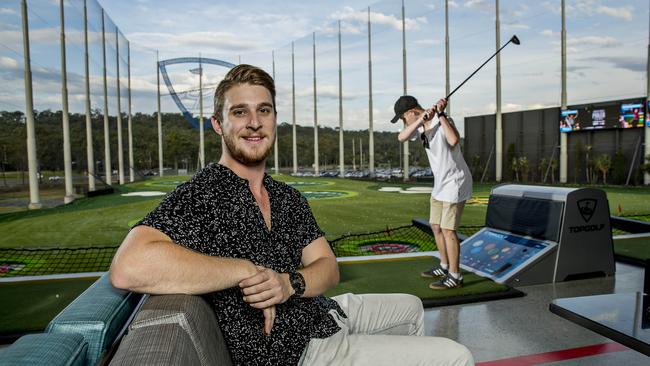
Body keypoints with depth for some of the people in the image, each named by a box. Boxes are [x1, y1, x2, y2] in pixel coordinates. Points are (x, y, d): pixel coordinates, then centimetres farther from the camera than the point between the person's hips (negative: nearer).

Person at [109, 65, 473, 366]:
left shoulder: (289, 198, 6)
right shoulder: (201, 194, -19)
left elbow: (328, 267, 2)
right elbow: (129, 267, -36)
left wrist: (289, 283, -21)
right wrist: (247, 270, -28)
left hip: (322, 313, 8)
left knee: (411, 307, 32)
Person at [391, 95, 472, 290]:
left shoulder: (442, 120, -19)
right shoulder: (420, 122, 3)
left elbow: (454, 140, -40)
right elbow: (401, 137, -14)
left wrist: (440, 114, -33)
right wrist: (421, 119, -26)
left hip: (455, 182, -9)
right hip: (440, 183, 9)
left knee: (447, 229, -8)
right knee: (436, 226, 15)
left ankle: (455, 276, 3)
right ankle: (445, 266, 31)